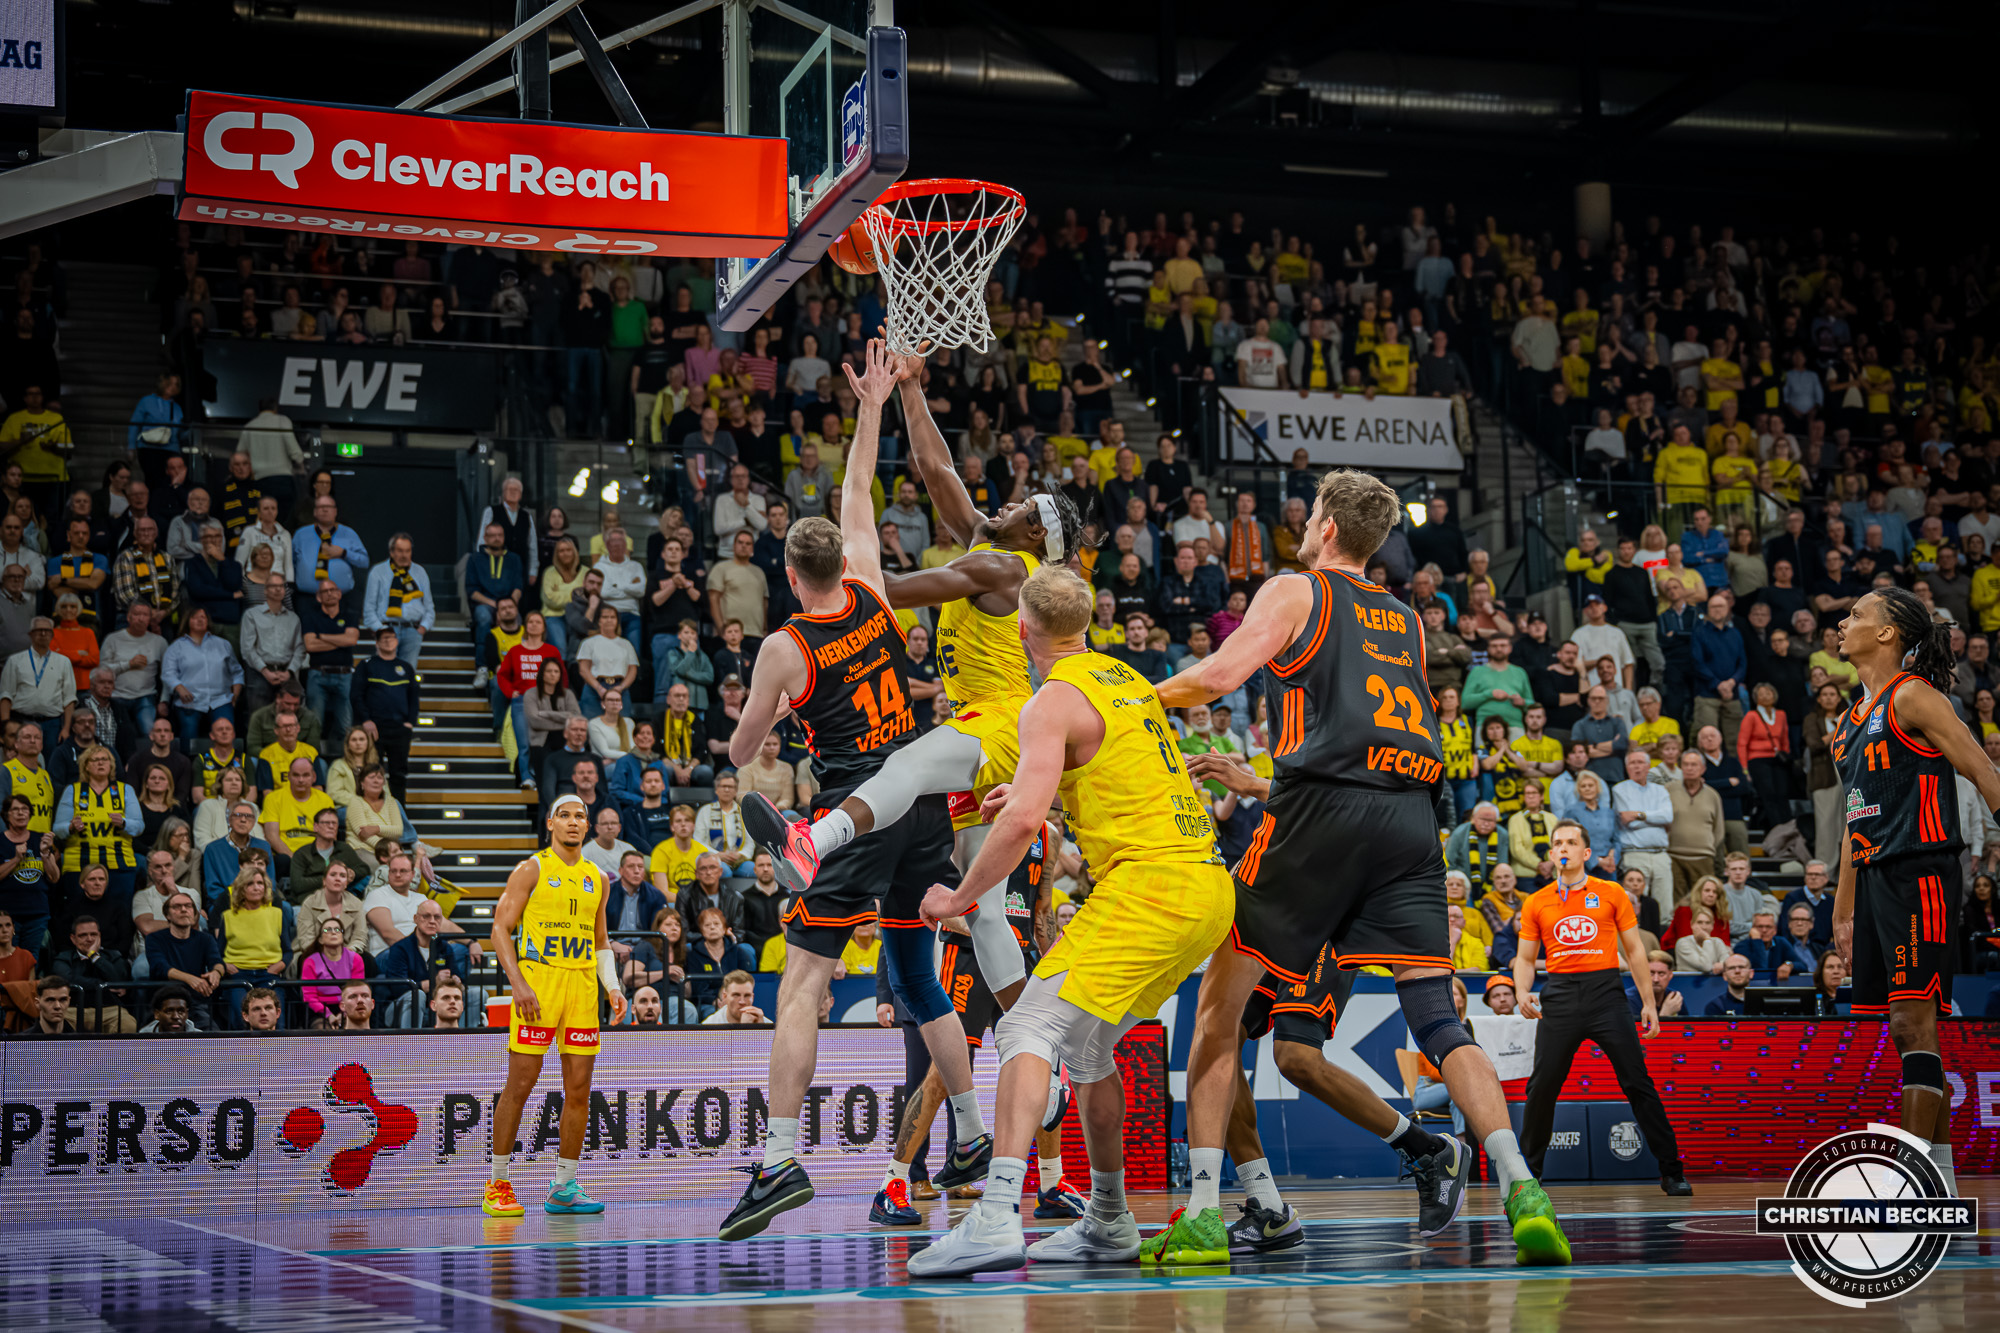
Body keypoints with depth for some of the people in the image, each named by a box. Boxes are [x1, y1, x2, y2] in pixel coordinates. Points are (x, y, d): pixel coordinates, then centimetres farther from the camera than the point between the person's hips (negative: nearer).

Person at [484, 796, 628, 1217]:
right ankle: (498, 1186, 2)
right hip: (538, 982, -5)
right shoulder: (531, 870, 0)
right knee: (520, 1085, -5)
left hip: (583, 987, 5)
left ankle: (563, 1188, 10)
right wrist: (518, 984, -16)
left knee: (578, 1090, 3)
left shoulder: (596, 879, 16)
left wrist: (612, 987, 8)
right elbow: (501, 929, -5)